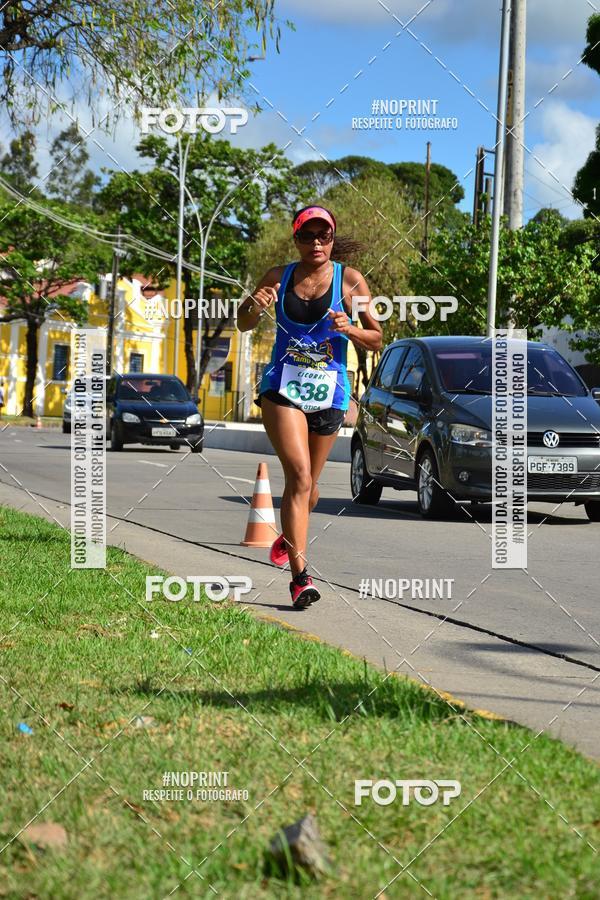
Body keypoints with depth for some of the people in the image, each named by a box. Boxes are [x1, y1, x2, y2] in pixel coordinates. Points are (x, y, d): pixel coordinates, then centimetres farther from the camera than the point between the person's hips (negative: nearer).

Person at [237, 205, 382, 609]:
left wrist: (350, 329, -19)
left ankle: (289, 537, 49)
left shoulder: (349, 280, -1)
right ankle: (301, 577, -22)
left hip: (330, 391, 1)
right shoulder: (279, 277, 4)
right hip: (283, 385, -1)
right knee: (299, 476, -18)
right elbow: (244, 325, 15)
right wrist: (254, 307, -8)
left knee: (308, 483, 16)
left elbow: (377, 340, 2)